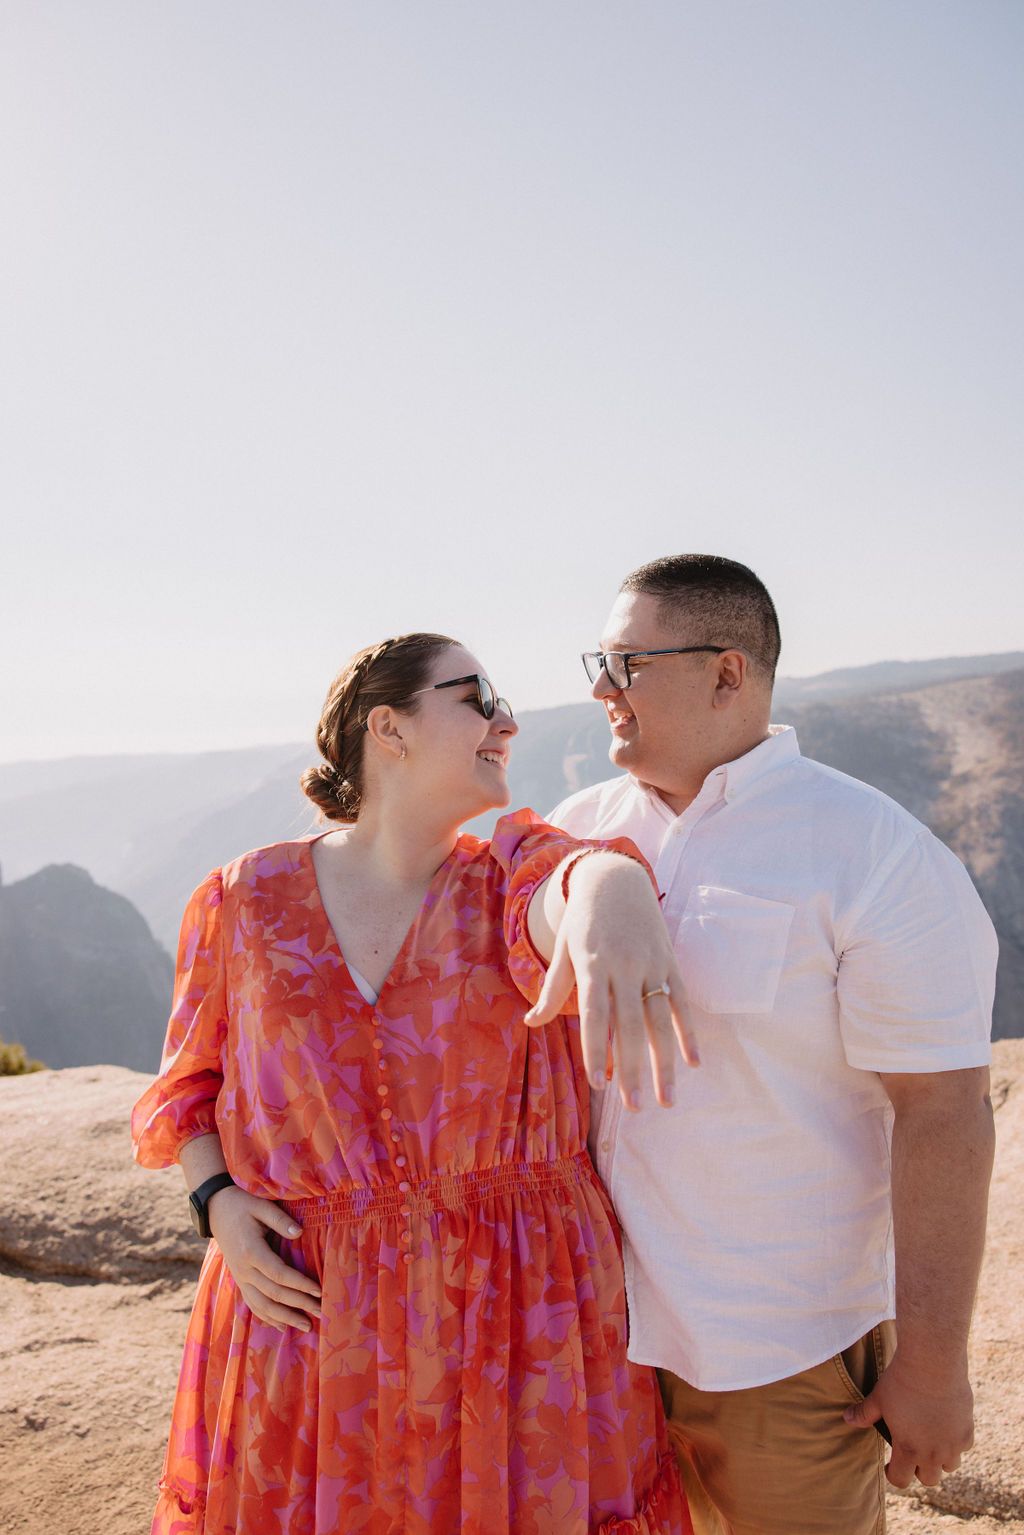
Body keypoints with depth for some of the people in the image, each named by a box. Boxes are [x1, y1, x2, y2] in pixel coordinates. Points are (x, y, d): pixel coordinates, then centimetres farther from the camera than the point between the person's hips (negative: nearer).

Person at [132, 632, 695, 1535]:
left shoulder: (511, 875, -5)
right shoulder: (245, 900, -1)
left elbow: (575, 877, -30)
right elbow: (193, 1080, 11)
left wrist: (611, 897, -54)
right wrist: (217, 1202, -8)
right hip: (306, 1311, 1)